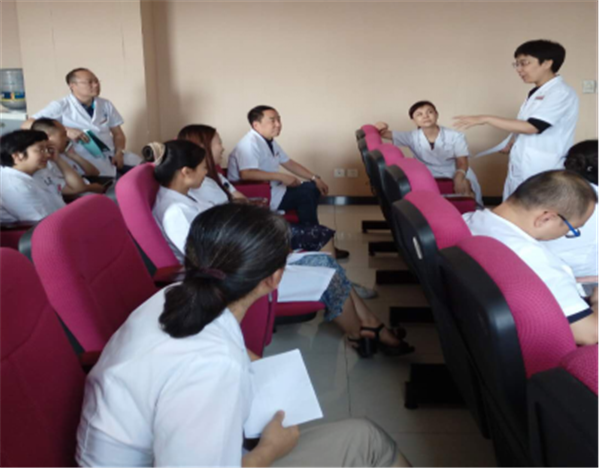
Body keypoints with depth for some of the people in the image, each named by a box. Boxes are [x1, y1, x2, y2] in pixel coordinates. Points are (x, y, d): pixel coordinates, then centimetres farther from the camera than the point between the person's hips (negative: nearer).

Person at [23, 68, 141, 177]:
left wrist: (119, 152, -5)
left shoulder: (106, 104, 12)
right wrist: (66, 131, -21)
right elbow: (27, 125, -10)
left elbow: (118, 134, 19)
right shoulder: (61, 106, -2)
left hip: (111, 155, 5)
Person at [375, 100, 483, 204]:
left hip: (454, 174, -1)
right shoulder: (412, 137, -6)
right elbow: (387, 134, -11)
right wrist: (380, 129, -36)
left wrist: (459, 177, -32)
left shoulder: (456, 136, -8)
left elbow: (462, 162, -10)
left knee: (465, 185, -30)